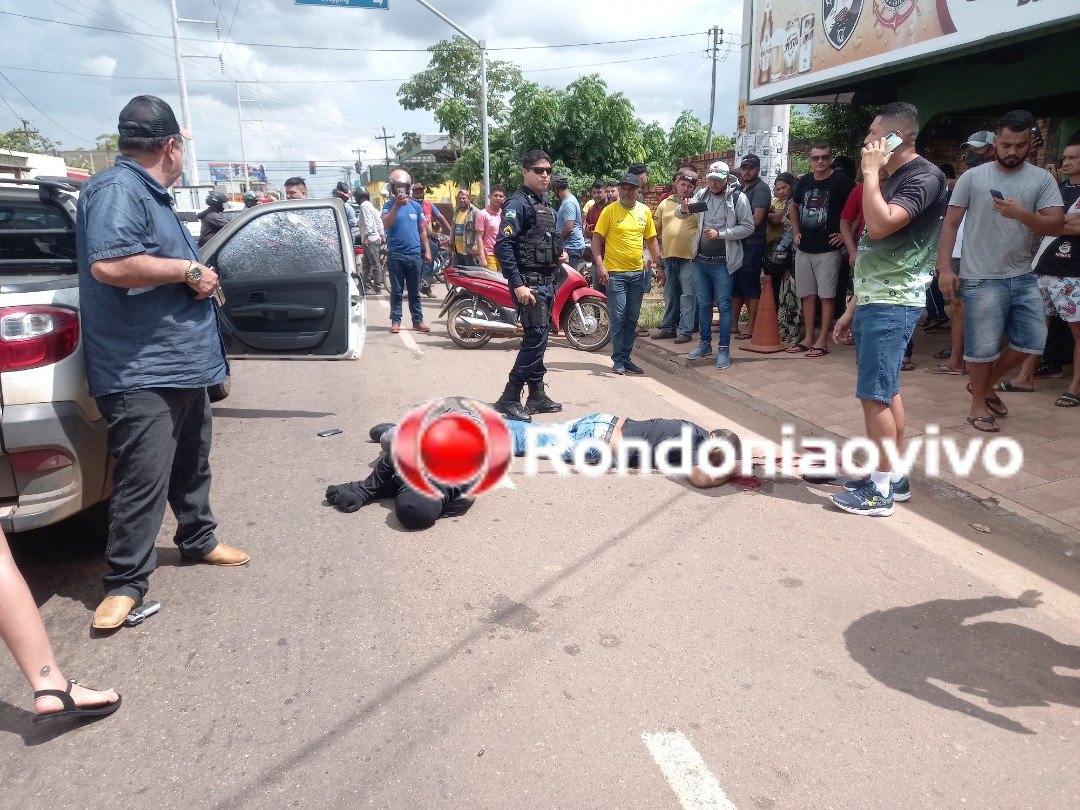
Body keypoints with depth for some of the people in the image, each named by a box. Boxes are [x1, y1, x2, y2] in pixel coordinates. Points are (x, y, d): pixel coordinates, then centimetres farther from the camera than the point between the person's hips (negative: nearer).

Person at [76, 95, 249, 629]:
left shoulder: (150, 194, 17)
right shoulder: (116, 190, -15)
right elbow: (108, 265, -29)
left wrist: (199, 278, 13)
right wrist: (189, 271, -21)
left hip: (181, 362, 10)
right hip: (140, 373, -10)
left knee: (191, 464, 20)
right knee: (144, 478, -5)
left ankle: (198, 540, 36)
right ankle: (126, 580, 7)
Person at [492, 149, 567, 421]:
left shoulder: (546, 204, 17)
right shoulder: (518, 203, -11)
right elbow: (503, 246, -20)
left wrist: (558, 254, 9)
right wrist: (517, 284, -25)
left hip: (547, 281, 9)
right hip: (528, 283, -9)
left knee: (538, 339, 12)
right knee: (536, 339, -13)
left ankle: (537, 396, 21)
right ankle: (509, 399, -6)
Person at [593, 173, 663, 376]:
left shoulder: (644, 211, 8)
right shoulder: (610, 210, -5)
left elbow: (651, 240, 14)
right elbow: (597, 238, -5)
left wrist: (659, 266, 10)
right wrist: (599, 264, -16)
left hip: (637, 272, 5)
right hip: (615, 272, -4)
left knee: (632, 318, 9)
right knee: (618, 317, -3)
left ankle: (626, 357, 18)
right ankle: (618, 359, 7)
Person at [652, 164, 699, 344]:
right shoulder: (665, 204, 12)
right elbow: (655, 229, 15)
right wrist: (658, 249, 11)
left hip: (689, 257, -4)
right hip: (669, 256, 4)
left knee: (688, 295, -3)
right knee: (670, 295, 14)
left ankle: (686, 331, 2)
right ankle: (668, 328, 23)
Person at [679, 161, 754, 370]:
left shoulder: (738, 198, -8)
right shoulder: (702, 194, 4)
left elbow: (748, 227, -11)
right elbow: (680, 215, -4)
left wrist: (720, 234, -19)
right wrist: (683, 209, -27)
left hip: (722, 263, -5)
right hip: (700, 260, 5)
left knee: (724, 305, 1)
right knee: (703, 304, 13)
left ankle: (724, 348, 7)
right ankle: (705, 343, 25)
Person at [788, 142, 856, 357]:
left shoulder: (841, 181, -7)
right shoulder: (804, 182, 9)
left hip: (827, 249, -6)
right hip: (804, 249, 6)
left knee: (826, 296, -2)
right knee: (807, 295, 9)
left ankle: (822, 341, 1)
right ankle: (809, 338, 17)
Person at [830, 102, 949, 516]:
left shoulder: (924, 176, -11)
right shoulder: (892, 179, 18)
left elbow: (880, 225, -28)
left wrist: (870, 171, -15)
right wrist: (854, 306, 19)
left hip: (892, 303, -10)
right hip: (874, 300, 10)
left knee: (874, 394, -9)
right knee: (886, 390, 13)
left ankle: (880, 491, -2)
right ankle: (895, 477, 22)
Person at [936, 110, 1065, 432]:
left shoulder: (1042, 179, 4)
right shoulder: (972, 177, -2)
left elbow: (1057, 225, -5)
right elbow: (950, 224, -2)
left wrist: (1022, 215, -24)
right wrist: (944, 267, -11)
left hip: (1023, 277, 4)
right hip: (981, 279, -4)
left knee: (1032, 342, 8)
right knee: (983, 347, 1)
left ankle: (986, 385, 31)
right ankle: (978, 405, 19)